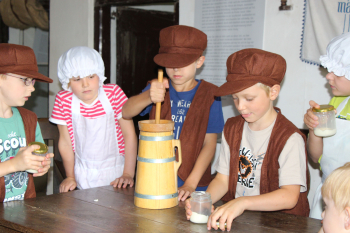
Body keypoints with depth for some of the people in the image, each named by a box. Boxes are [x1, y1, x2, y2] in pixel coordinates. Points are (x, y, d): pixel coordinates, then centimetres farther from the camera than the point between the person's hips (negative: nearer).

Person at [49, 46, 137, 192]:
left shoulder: (113, 93, -8)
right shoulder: (64, 100, -6)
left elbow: (130, 135, -6)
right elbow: (65, 142, 3)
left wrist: (128, 174, -10)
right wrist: (70, 177, 5)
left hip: (115, 174, -1)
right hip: (83, 177, 1)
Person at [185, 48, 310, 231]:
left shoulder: (289, 138, -13)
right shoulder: (232, 128, 10)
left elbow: (289, 196, -21)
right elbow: (223, 178, 7)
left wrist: (242, 202, -34)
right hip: (233, 217, 4)